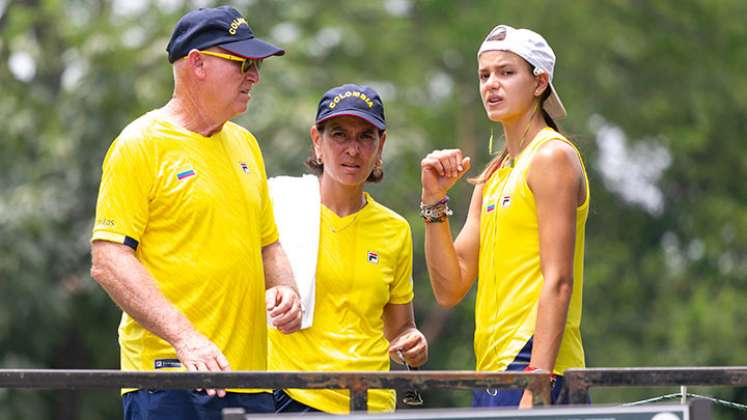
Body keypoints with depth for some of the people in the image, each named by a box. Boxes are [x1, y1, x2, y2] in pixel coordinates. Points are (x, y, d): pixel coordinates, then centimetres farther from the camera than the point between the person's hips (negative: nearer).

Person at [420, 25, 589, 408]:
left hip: (533, 366, -8)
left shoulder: (552, 156, -5)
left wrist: (536, 382, -22)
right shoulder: (492, 176, 19)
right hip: (493, 370, 8)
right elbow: (449, 289, 14)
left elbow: (558, 281, -14)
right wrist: (434, 202, 5)